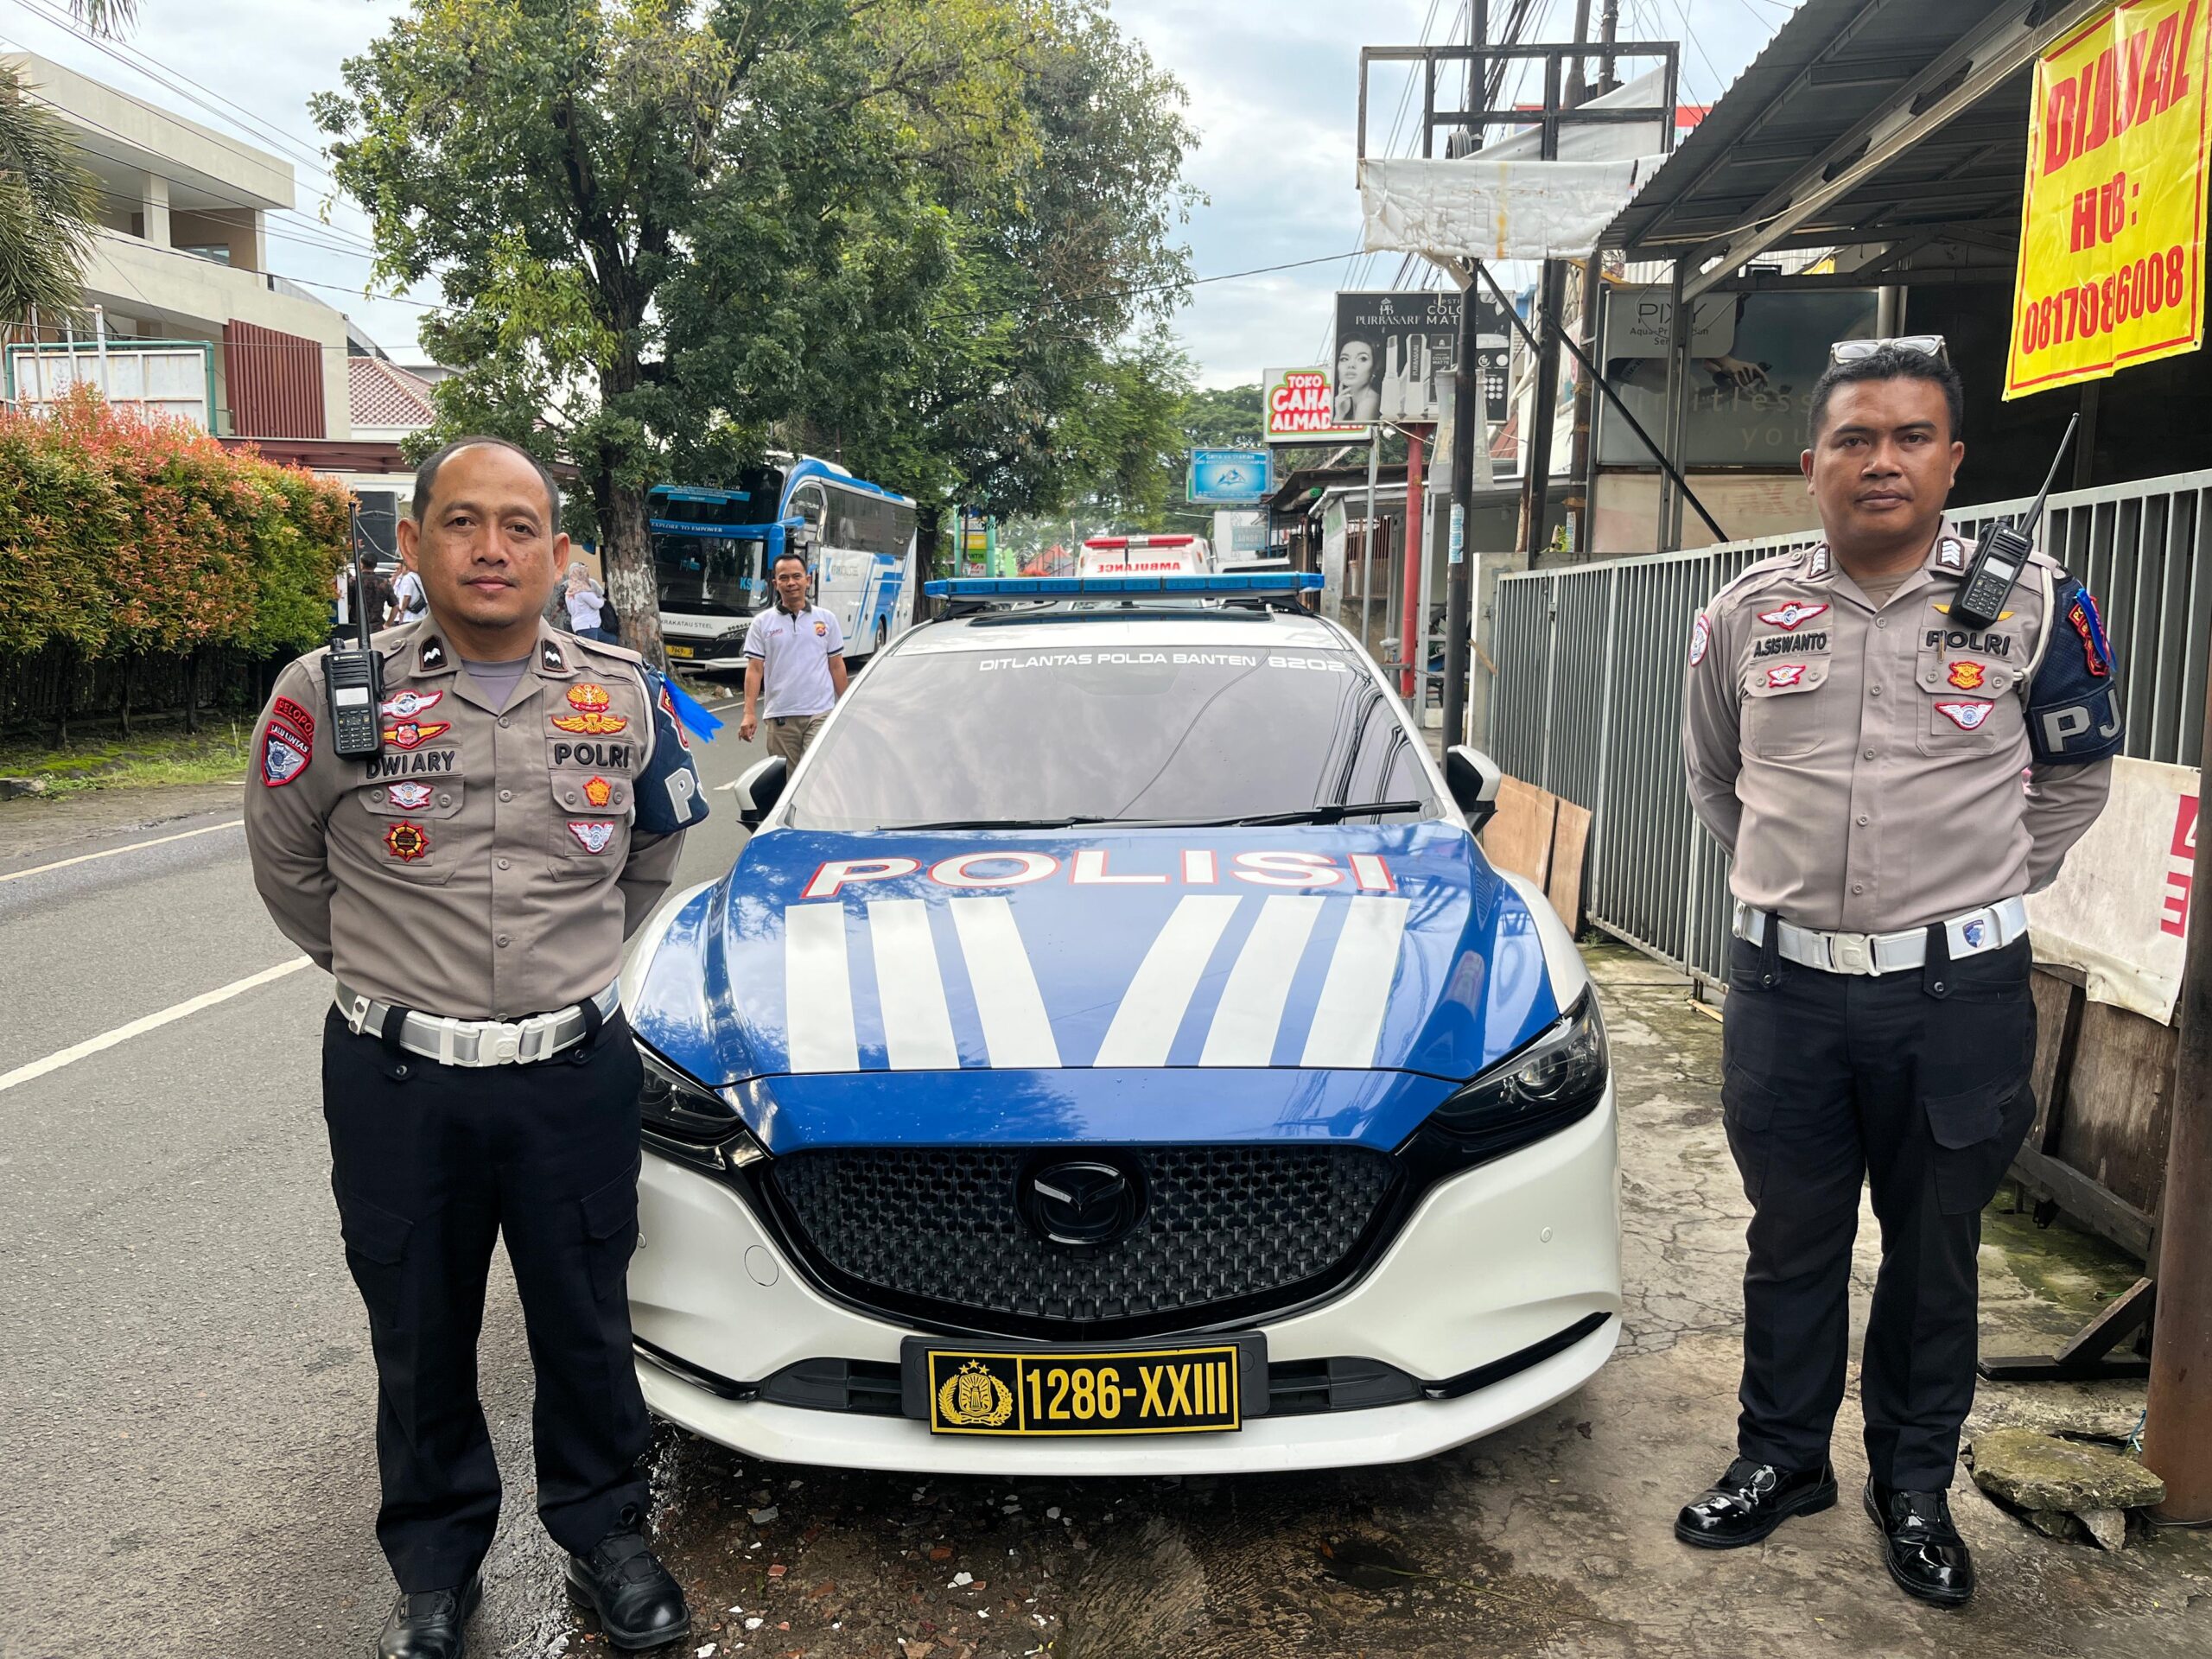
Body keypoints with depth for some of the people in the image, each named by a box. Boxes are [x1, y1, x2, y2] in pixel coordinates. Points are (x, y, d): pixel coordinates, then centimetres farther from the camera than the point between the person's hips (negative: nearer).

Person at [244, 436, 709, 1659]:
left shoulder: (626, 699, -2)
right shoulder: (330, 696, -8)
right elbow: (288, 872, 7)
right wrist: (392, 975, 11)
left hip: (577, 1073, 1)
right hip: (398, 1084, -1)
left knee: (586, 1330, 15)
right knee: (421, 1343, 16)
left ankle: (604, 1535, 37)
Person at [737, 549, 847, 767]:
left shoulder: (826, 619, 8)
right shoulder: (762, 623, 5)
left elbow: (837, 666, 11)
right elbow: (754, 670, 1)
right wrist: (749, 713, -8)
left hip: (820, 714, -1)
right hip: (780, 716, 1)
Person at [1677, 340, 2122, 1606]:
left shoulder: (2031, 606, -4)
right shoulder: (1749, 615, 2)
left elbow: (2076, 775, 10)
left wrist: (1986, 889, 6)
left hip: (1961, 993, -1)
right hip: (1786, 987, 2)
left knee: (1935, 1252, 13)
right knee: (1793, 1244, 14)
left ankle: (1916, 1484, 33)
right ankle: (1782, 1461, 33)